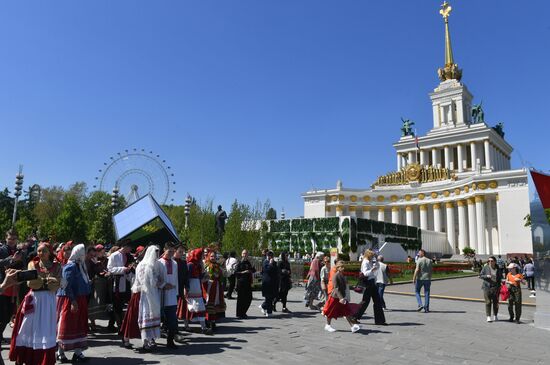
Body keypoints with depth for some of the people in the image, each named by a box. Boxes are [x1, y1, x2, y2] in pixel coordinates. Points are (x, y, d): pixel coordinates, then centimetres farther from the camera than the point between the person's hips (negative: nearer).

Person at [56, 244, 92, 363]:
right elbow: (67, 286, -19)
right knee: (66, 326, 1)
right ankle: (60, 353, 14)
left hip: (80, 299, 9)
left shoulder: (81, 265, 10)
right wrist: (73, 301, -21)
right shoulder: (71, 266, -15)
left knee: (80, 326, 10)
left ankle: (78, 352, 17)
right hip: (69, 300, -8)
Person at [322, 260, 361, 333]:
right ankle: (327, 325, 23)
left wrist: (345, 297, 18)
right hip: (335, 297, -7)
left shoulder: (343, 276, 6)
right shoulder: (335, 276, -17)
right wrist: (340, 298, -30)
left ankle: (353, 326, -4)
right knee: (331, 312, 8)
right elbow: (336, 288, -23)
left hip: (342, 297, 7)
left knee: (347, 312, -1)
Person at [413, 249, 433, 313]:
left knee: (417, 291, 10)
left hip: (420, 278, -4)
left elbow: (417, 270, -16)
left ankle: (420, 304, -4)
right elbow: (430, 271, 7)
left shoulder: (419, 260, -10)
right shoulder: (429, 261, 6)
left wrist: (414, 278, -11)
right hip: (427, 279, 4)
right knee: (426, 293, 7)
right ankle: (426, 308, 7)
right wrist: (430, 280, 14)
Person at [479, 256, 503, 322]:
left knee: (495, 302, 10)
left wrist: (502, 280, -7)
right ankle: (488, 316, 1)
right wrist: (486, 276, -17)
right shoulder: (485, 268, -2)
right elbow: (480, 275, 0)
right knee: (488, 302, -4)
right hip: (487, 287, -2)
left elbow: (500, 277, 13)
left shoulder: (498, 269, 4)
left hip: (495, 287, 2)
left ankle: (495, 316, 27)